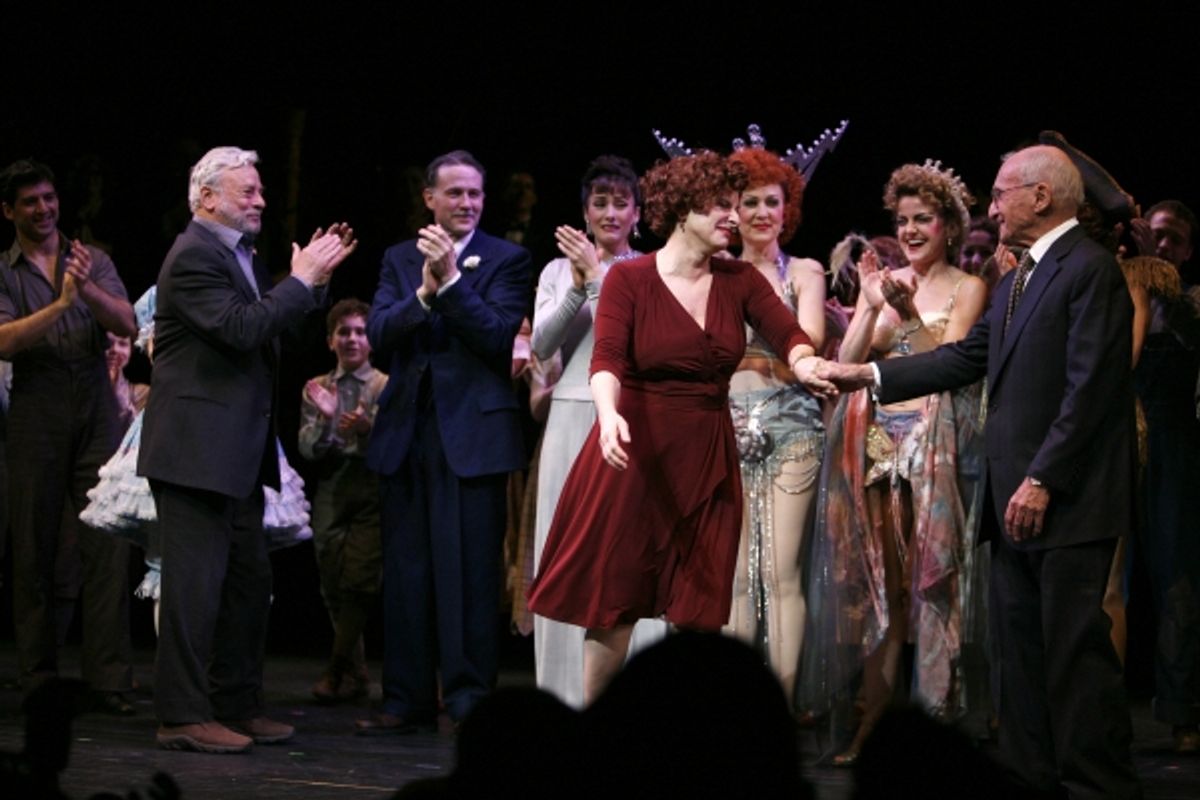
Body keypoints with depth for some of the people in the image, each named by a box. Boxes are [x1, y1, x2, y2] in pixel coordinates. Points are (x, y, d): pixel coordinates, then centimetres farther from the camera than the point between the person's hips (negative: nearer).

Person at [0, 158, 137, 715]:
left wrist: (89, 291, -21)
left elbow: (126, 325, -3)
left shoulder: (93, 262, 10)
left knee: (107, 544, -6)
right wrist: (60, 303, -21)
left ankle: (109, 679, -6)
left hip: (97, 416, 1)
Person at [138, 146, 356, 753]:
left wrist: (311, 280, 7)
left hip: (238, 453, 10)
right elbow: (244, 328, -24)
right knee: (195, 583, -7)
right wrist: (301, 280, -14)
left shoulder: (240, 256, 16)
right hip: (197, 449, -10)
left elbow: (271, 331, 18)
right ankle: (182, 717, -4)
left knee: (249, 582, 13)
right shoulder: (194, 257, -14)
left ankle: (237, 707, 20)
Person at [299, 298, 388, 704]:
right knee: (333, 587, 5)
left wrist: (368, 426, -24)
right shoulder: (315, 389, 12)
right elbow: (307, 449, 4)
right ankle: (354, 674, 17)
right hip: (330, 491, 4)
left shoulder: (387, 387, 2)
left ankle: (338, 671, -2)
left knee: (358, 581, -12)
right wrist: (324, 419, -13)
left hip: (373, 491, -4)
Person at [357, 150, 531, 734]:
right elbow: (378, 335, 1)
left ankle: (467, 698, -1)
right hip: (406, 431, 4)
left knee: (469, 570, -5)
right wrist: (425, 291, -15)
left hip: (472, 431, -4)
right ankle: (407, 700, 13)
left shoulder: (506, 260, 3)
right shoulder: (399, 260, 14)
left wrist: (451, 281, -16)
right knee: (406, 570, 7)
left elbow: (499, 339, -9)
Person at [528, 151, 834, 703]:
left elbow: (787, 333, -8)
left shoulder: (740, 280, 6)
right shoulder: (629, 279, -5)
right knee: (616, 598, 0)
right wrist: (609, 414, -38)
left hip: (706, 459, 4)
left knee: (696, 610, 4)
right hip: (635, 451, -4)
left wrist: (806, 365, -31)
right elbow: (607, 359, -18)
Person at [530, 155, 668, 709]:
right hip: (572, 419, 2)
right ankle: (568, 695, 3)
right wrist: (578, 286, -9)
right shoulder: (559, 270, 13)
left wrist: (598, 274, -10)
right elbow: (542, 345, 3)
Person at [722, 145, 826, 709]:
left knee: (782, 571, -7)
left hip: (789, 428, -2)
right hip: (726, 429, 2)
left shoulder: (804, 273, 8)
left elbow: (810, 341, -7)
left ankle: (782, 701, -5)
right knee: (730, 572, -3)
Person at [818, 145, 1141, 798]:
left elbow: (1089, 388, -17)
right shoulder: (1017, 280, 18)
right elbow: (968, 357, 18)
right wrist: (868, 374, 13)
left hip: (1067, 499, -9)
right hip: (1015, 498, 10)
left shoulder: (1089, 269, -11)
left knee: (1074, 649, -6)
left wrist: (1042, 481, -20)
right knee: (1018, 650, 11)